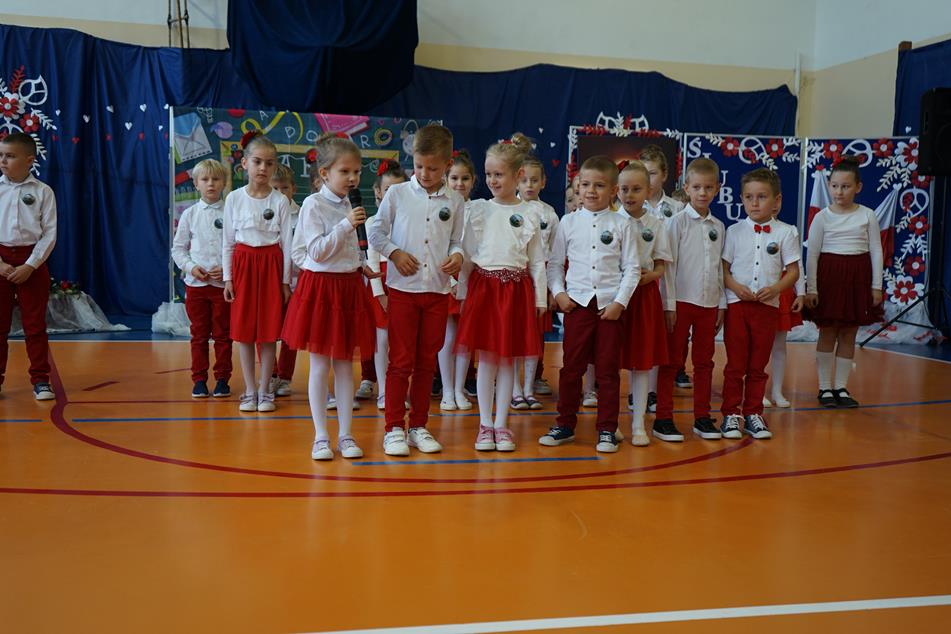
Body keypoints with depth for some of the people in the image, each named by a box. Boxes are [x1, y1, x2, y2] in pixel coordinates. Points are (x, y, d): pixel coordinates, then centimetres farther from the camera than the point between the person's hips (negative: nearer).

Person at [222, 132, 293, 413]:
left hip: (271, 265, -1)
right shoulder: (234, 198, 1)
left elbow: (286, 242, 0)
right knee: (243, 331, 3)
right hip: (243, 263, 1)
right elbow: (228, 241, 5)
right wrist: (227, 277, 1)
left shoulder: (280, 201, -2)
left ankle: (264, 390, 12)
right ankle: (249, 391, 13)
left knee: (269, 331, 1)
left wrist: (285, 280, -2)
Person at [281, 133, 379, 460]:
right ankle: (321, 436, 12)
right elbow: (317, 252, -17)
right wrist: (347, 225, -21)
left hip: (348, 286, 6)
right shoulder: (313, 205, -10)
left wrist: (362, 266, 7)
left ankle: (345, 435, 16)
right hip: (321, 286, -6)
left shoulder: (348, 205, 10)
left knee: (345, 363, 9)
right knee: (320, 364, 2)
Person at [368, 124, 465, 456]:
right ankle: (394, 428, 9)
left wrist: (457, 255, -8)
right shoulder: (397, 194, 0)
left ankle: (419, 426, 20)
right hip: (403, 288, -2)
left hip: (437, 291, 2)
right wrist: (395, 253, -12)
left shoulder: (454, 201, 5)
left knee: (427, 362, 9)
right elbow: (376, 232, 3)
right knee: (401, 361, 0)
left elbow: (456, 240, 13)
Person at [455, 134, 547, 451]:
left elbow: (537, 259, 5)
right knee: (486, 358, 3)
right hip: (483, 285, 0)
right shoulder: (478, 209, 4)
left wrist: (540, 297, 3)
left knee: (508, 359, 6)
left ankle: (501, 424, 15)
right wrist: (462, 293, 2)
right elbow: (467, 254, 5)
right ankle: (485, 425, 12)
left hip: (516, 288, 0)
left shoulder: (530, 212, 3)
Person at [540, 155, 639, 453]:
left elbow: (632, 268, 2)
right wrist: (558, 292, -4)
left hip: (610, 305, -1)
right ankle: (565, 425, 18)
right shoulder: (569, 222, 6)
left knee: (608, 370, 5)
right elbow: (554, 263, 10)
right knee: (571, 367, 6)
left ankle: (606, 430, 14)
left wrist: (620, 302, -7)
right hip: (577, 303, 1)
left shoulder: (622, 225, 3)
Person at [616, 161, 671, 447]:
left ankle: (638, 425, 12)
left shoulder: (656, 225, 5)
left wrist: (648, 275, -14)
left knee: (642, 361, 4)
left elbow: (660, 267, 6)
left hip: (645, 295, 2)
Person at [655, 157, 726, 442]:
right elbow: (668, 265, -7)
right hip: (681, 301, -5)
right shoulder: (678, 221, -4)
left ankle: (702, 417, 19)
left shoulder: (718, 226, 10)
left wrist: (722, 303, 10)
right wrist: (669, 304, -11)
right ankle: (663, 419, 5)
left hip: (709, 302, 5)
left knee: (704, 362, 10)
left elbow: (720, 267, 14)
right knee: (672, 362, 0)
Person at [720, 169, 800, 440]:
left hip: (768, 305, 1)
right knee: (735, 364, 3)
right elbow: (723, 267, 2)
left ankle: (753, 413, 19)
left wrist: (775, 288, -13)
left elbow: (793, 270, 3)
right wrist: (736, 286, -15)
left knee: (758, 365, 9)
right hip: (737, 303, 0)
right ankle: (731, 414, 12)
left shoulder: (785, 232, 3)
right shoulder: (734, 231, 3)